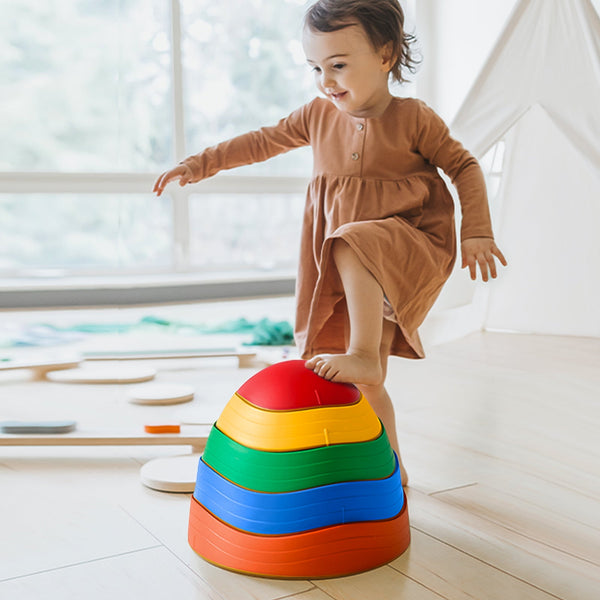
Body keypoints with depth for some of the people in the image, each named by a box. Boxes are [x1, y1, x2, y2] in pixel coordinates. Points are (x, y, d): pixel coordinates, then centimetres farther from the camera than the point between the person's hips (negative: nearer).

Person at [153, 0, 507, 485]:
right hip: (353, 275, 5)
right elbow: (264, 141, 13)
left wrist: (476, 232, -10)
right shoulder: (319, 116, 5)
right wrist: (202, 163, 10)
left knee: (351, 250, -38)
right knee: (366, 385, 8)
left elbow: (464, 167, -1)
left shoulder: (414, 118, -7)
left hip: (409, 245, -4)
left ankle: (364, 355, -33)